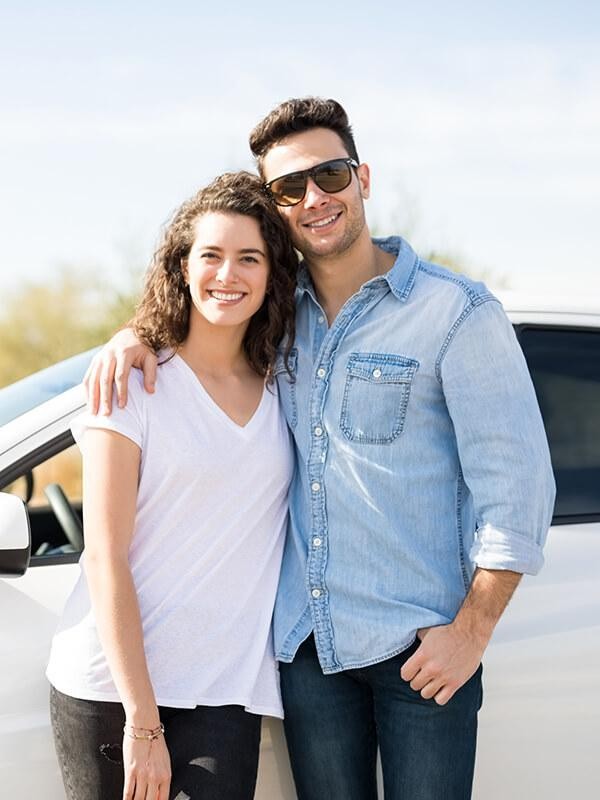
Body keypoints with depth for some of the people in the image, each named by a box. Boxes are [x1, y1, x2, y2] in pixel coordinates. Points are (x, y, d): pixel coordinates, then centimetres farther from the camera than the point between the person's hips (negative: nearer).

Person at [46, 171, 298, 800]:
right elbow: (105, 560, -9)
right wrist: (142, 721, -12)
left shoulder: (283, 389, 7)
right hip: (109, 689, -3)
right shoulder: (132, 386, -5)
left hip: (225, 694, 3)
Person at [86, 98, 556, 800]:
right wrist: (134, 334, 0)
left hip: (418, 642, -4)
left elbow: (517, 484, -9)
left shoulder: (457, 313, -8)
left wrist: (472, 630, -12)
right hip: (306, 637, 5)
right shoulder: (280, 312, 7)